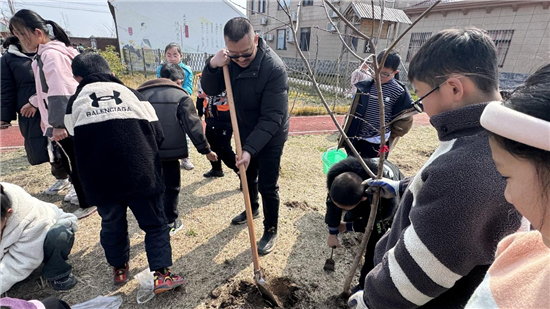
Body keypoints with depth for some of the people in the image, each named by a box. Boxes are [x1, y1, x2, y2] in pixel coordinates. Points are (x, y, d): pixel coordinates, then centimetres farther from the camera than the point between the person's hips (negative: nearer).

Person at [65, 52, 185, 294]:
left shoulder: (75, 103, 7)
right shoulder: (131, 94, 4)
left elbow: (74, 144, 13)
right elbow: (157, 134, 2)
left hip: (99, 179, 2)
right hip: (141, 173, -1)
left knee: (112, 224, 22)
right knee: (155, 224, 10)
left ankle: (119, 269, 39)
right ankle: (161, 274, 6)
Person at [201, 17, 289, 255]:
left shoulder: (274, 68, -30)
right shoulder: (229, 59, -9)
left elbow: (271, 118, -31)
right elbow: (210, 90, -9)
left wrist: (250, 149, -38)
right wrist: (212, 66, -28)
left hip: (270, 137, -6)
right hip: (245, 132, 7)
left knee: (267, 186, 2)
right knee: (247, 176, 23)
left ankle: (270, 230, 24)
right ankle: (252, 209, 49)